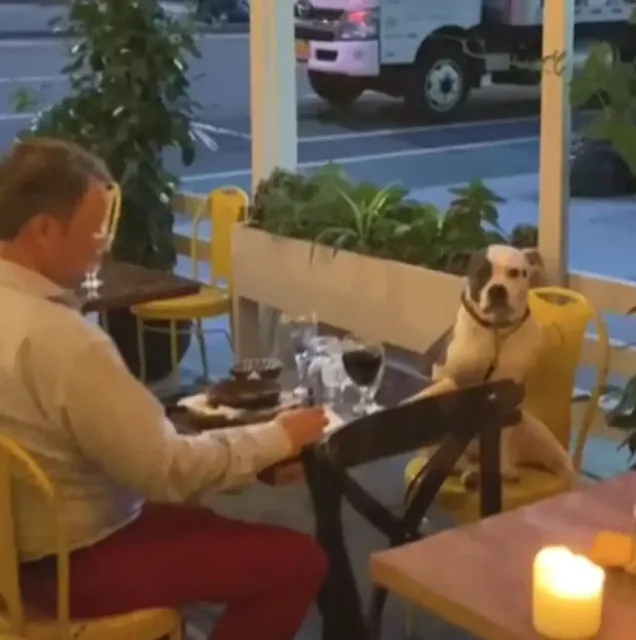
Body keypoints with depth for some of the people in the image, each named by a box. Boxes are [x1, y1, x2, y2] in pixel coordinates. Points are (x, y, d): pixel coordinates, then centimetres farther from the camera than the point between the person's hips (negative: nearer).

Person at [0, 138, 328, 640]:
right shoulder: (59, 340, -31)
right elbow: (168, 470, -24)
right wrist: (277, 439, -11)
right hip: (69, 563, -10)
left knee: (198, 521, 30)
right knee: (298, 561, -5)